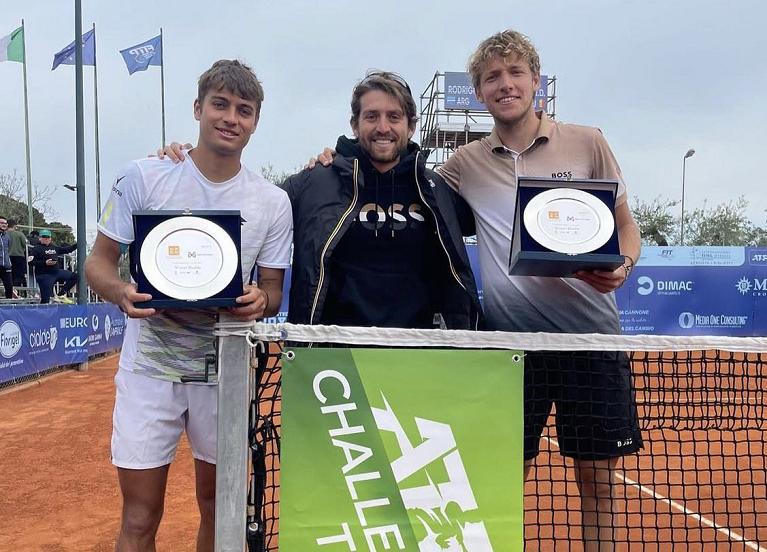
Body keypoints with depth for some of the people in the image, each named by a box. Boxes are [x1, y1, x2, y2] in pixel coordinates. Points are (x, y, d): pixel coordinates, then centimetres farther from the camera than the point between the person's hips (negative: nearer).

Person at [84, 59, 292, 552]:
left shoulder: (273, 202, -1)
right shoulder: (144, 178, -4)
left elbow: (273, 292, 4)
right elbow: (99, 261, 1)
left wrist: (260, 302, -20)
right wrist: (121, 292, -22)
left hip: (224, 371, 2)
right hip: (149, 367, -1)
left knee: (218, 507, 16)